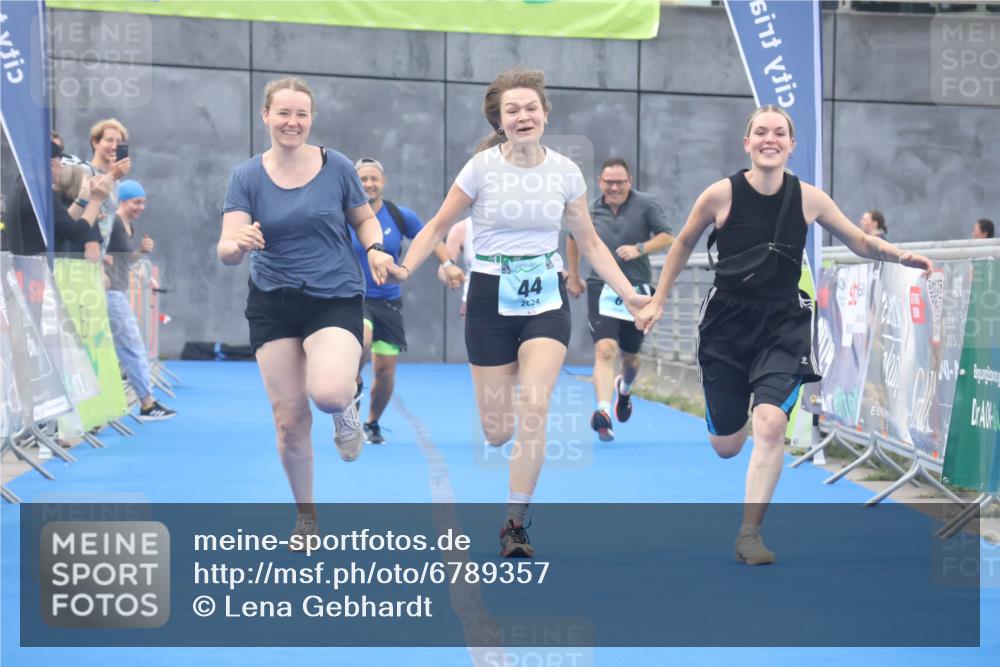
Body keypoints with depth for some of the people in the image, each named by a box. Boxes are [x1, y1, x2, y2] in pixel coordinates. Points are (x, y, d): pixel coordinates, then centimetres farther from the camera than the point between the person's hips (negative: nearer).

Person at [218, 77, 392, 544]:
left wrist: (375, 248, -10)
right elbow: (226, 251, -11)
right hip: (273, 306, 2)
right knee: (289, 419, 2)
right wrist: (239, 243, -35)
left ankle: (346, 409, 11)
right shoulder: (247, 177, -3)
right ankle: (305, 515, 25)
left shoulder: (337, 167, -3)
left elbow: (364, 219, 12)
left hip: (335, 299, -2)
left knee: (328, 392, -29)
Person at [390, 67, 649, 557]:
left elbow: (590, 244, 9)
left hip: (545, 298, 1)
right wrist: (405, 269, -15)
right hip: (491, 298, -1)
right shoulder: (482, 167, -6)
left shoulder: (565, 171, 0)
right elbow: (439, 226, 1)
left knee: (533, 409, -19)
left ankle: (515, 524, -7)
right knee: (498, 432, 1)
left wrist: (628, 294, 1)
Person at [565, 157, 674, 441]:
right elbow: (573, 239, 21)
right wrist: (573, 277, 22)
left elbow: (667, 236, -7)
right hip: (601, 288, 0)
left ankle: (624, 388, 49)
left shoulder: (646, 204, -4)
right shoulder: (589, 211, 3)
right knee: (605, 349, -20)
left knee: (630, 356, 14)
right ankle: (602, 412, -29)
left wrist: (639, 249, -23)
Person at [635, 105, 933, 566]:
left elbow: (861, 242, 6)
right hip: (727, 321, 0)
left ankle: (749, 534, -9)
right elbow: (683, 243, 6)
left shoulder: (809, 199, -6)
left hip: (784, 323, 0)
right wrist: (658, 301, 7)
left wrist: (901, 256, -13)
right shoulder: (722, 195, -10)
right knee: (726, 448, 7)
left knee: (770, 425, -22)